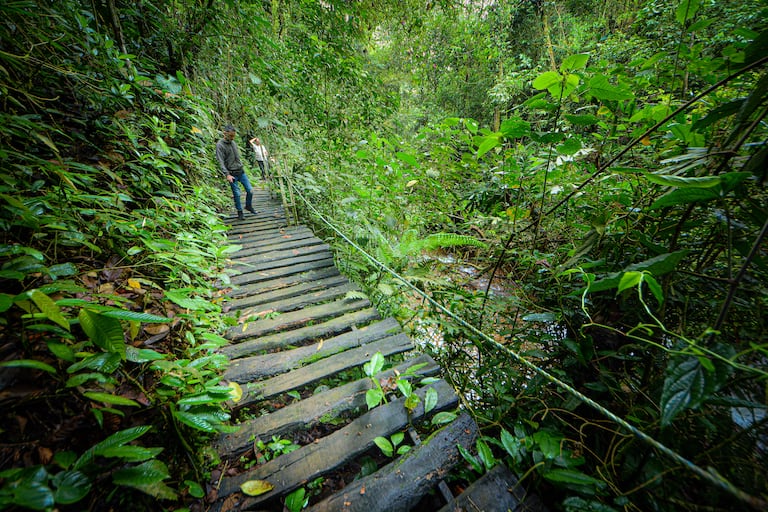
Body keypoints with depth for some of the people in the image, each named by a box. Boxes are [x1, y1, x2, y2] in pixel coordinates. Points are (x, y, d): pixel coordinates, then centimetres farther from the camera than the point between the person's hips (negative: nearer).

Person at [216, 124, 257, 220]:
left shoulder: (233, 142, 10)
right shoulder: (220, 145, -10)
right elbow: (221, 162, -15)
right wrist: (227, 174, -24)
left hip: (241, 171, 6)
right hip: (232, 174, -6)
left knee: (250, 190, 4)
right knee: (237, 193, -3)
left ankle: (249, 206, 26)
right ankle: (240, 212, 13)